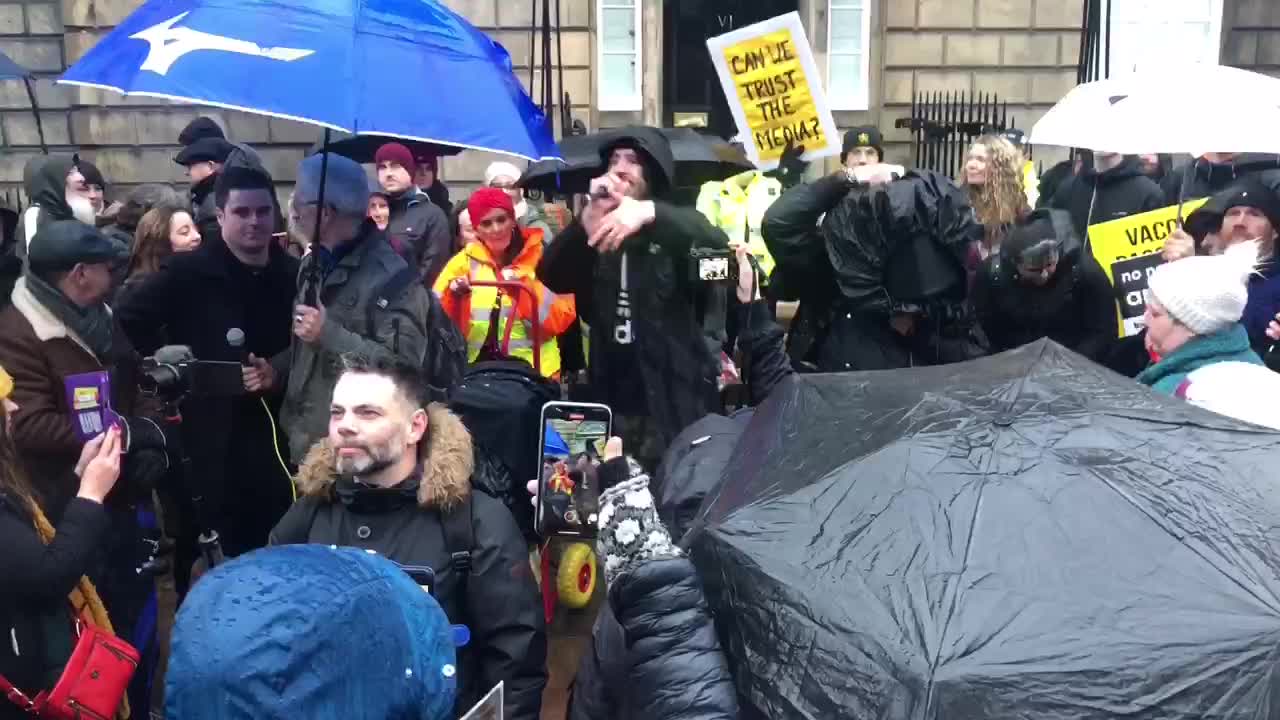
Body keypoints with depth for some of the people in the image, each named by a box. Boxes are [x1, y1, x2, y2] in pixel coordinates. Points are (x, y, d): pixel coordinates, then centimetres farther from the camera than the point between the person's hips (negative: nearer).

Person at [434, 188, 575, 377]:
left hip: (533, 369, -1)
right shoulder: (465, 261, 7)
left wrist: (526, 289, -18)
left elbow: (563, 317, -6)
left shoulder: (540, 256, 2)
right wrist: (452, 297, -15)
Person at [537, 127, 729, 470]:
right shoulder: (598, 233, 12)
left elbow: (718, 244, -22)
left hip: (674, 403, -4)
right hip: (611, 401, 4)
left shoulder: (677, 228, 0)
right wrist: (591, 216, -16)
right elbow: (551, 278, -3)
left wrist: (649, 213, -36)